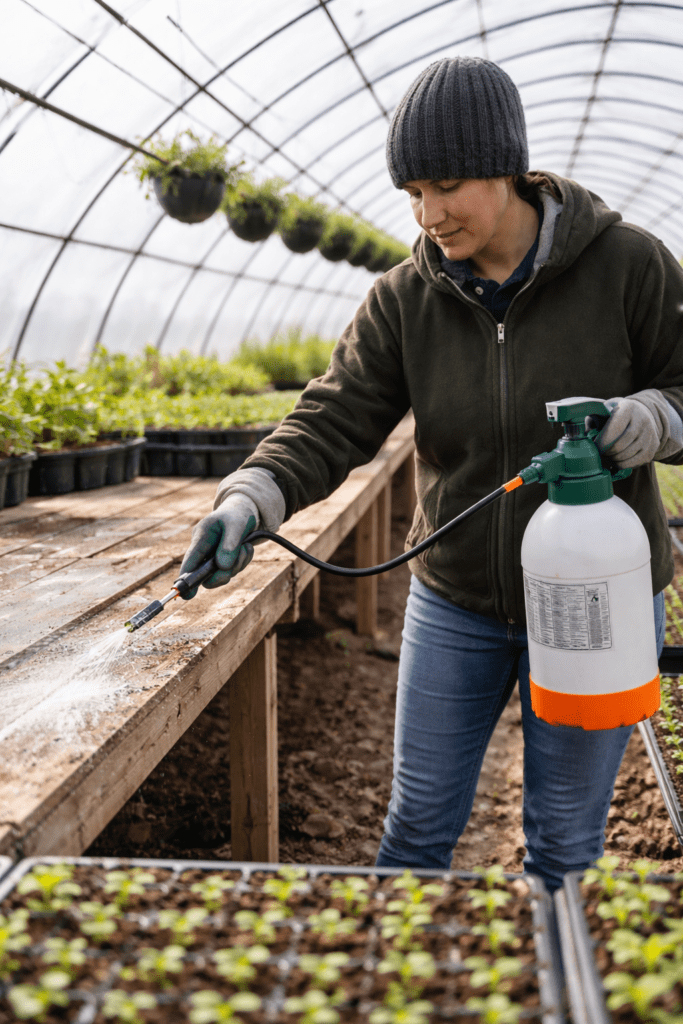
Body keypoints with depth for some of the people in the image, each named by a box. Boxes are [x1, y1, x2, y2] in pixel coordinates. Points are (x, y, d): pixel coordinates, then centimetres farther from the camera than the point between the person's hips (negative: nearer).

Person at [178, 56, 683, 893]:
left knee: (564, 839, 14)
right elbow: (334, 421, -12)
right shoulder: (404, 299, -6)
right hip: (455, 602, 2)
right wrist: (252, 498, -30)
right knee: (419, 818, 16)